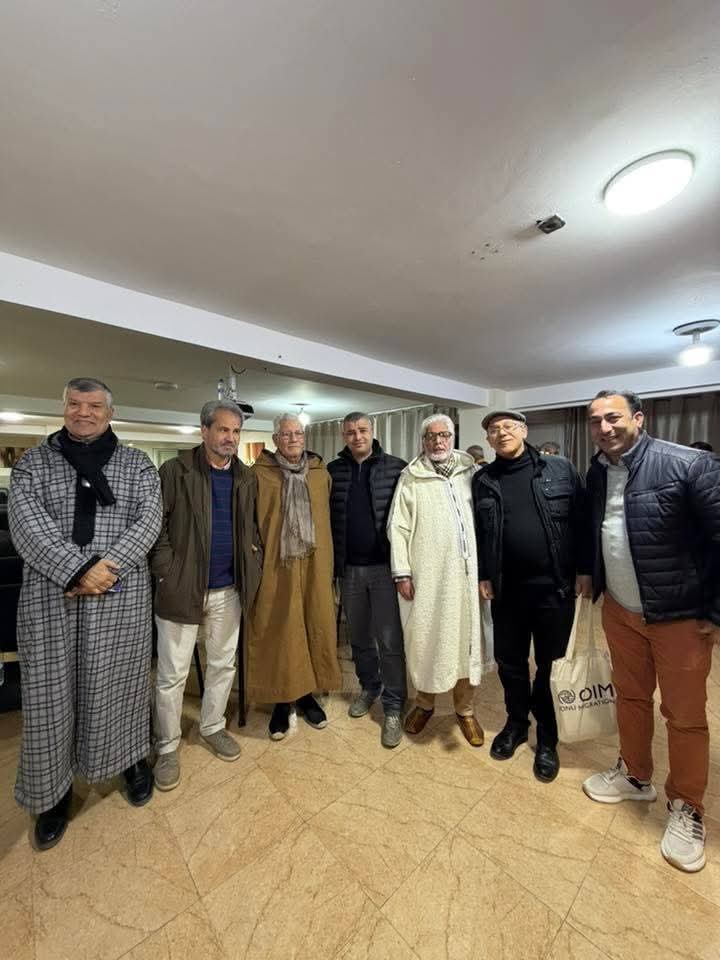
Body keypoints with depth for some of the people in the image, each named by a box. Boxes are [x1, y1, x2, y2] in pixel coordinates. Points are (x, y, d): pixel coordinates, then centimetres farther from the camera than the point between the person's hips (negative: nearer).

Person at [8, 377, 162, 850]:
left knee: (119, 684, 12)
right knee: (52, 692, 11)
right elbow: (26, 522, -7)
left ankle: (132, 759, 37)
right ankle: (54, 788, 34)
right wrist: (76, 570, -20)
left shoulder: (137, 463, 4)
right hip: (50, 597, 1)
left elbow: (149, 520, -6)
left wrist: (105, 567, -18)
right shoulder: (33, 462, 6)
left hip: (122, 597, 0)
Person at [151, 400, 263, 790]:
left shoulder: (247, 478, 5)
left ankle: (212, 727, 41)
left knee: (223, 666, 19)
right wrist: (167, 571, -13)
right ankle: (167, 747, 33)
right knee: (172, 675, 10)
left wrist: (253, 562, 1)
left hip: (229, 590, 4)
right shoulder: (175, 470, -8)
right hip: (181, 588, -4)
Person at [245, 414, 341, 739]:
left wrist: (329, 564, 8)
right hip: (276, 566, -3)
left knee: (314, 628, 11)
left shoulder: (321, 474, 8)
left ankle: (306, 694, 32)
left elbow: (328, 520, 10)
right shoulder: (260, 473, -2)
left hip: (314, 566, 3)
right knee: (278, 633, 7)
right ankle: (281, 701, 27)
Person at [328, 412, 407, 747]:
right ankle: (368, 686, 42)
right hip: (349, 569, 3)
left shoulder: (396, 468, -4)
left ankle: (393, 708, 24)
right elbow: (325, 518, 6)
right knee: (359, 637, 19)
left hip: (385, 566, -3)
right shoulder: (332, 471, 3)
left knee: (390, 640, 6)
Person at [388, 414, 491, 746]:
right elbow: (398, 528, -2)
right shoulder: (410, 478, 0)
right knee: (426, 638, 10)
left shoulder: (471, 472, 7)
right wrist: (402, 572, -7)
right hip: (427, 574, -2)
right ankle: (424, 703, 35)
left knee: (466, 638, 11)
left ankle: (465, 709, 33)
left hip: (467, 572, 2)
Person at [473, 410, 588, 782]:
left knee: (551, 665, 13)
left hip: (555, 585, -1)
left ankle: (547, 737, 35)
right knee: (509, 662, 15)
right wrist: (483, 576, 2)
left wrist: (583, 570, -3)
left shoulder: (560, 469, -1)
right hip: (507, 589, 2)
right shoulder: (483, 480, 3)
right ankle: (516, 722, 40)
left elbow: (580, 520, -1)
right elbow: (478, 532, 5)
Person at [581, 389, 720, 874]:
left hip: (680, 616, -5)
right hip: (619, 611, 5)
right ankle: (635, 775, 44)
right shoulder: (596, 473, 1)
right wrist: (589, 577, 11)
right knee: (630, 697, 21)